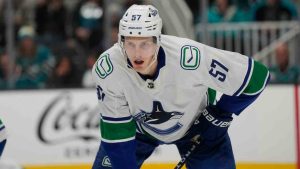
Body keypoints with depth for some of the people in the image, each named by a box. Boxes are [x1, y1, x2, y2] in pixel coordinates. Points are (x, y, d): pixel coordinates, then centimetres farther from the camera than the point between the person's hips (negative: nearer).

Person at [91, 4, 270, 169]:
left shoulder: (189, 57, -40)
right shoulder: (107, 68, -33)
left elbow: (256, 76, -29)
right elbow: (116, 131, -23)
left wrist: (221, 112, -19)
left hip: (196, 123, -1)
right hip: (138, 125, 1)